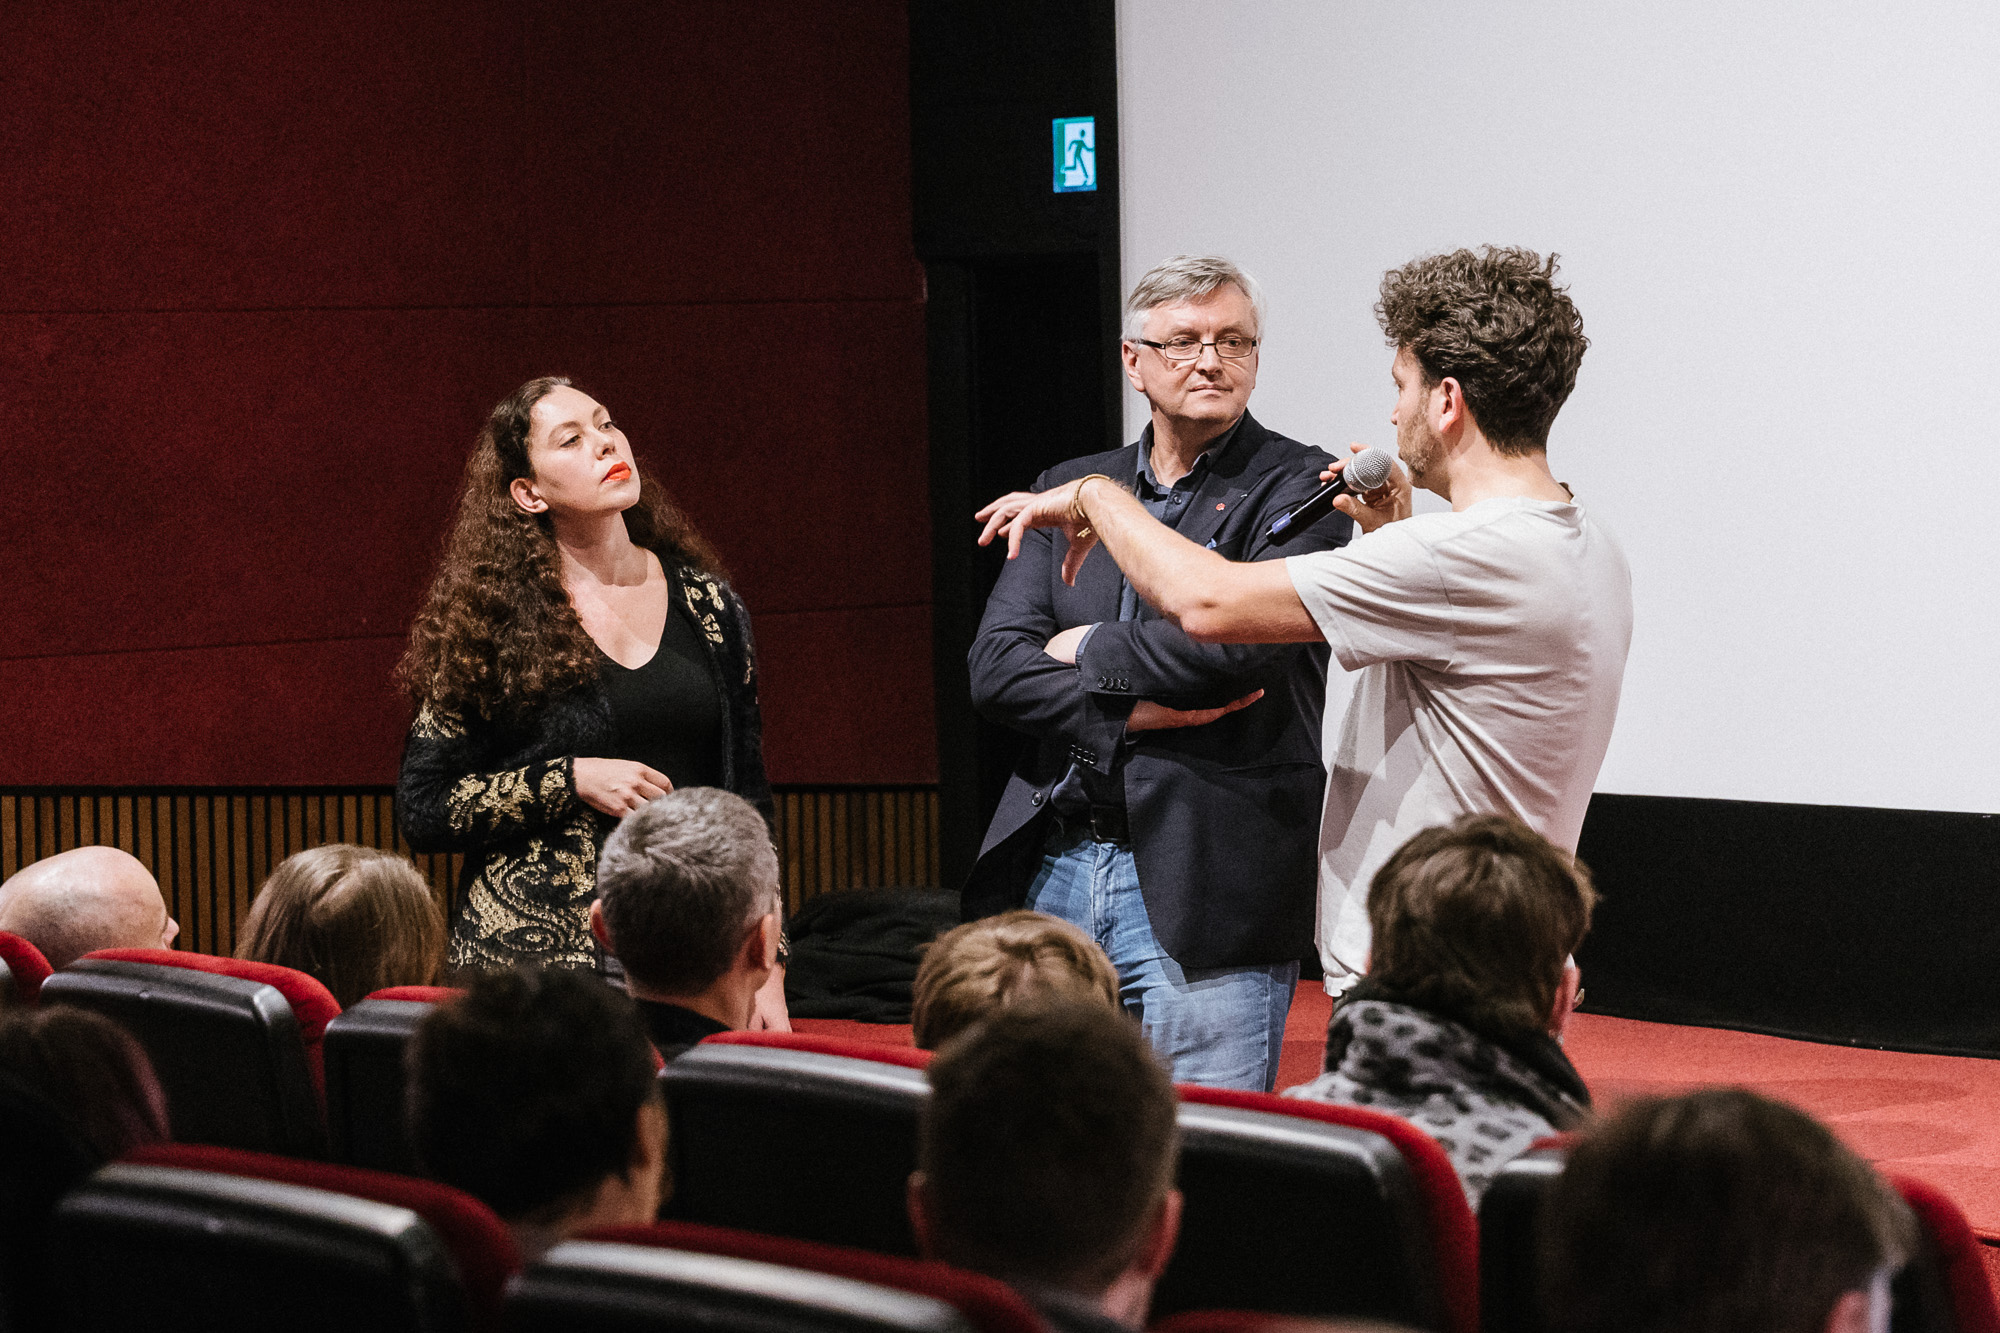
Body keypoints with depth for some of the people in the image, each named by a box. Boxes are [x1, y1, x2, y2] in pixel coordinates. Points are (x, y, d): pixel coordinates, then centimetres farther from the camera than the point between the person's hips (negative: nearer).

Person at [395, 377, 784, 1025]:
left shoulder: (703, 601, 9)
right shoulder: (496, 622, -2)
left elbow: (746, 801, 12)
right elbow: (422, 808, -2)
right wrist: (572, 781, -13)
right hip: (532, 955, -3)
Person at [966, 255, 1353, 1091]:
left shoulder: (1300, 489, 0)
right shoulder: (1066, 492, 14)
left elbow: (1241, 637, -17)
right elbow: (994, 669, 4)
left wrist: (1091, 650, -3)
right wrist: (1133, 709, -11)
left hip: (1203, 890, -5)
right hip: (1050, 871, 5)